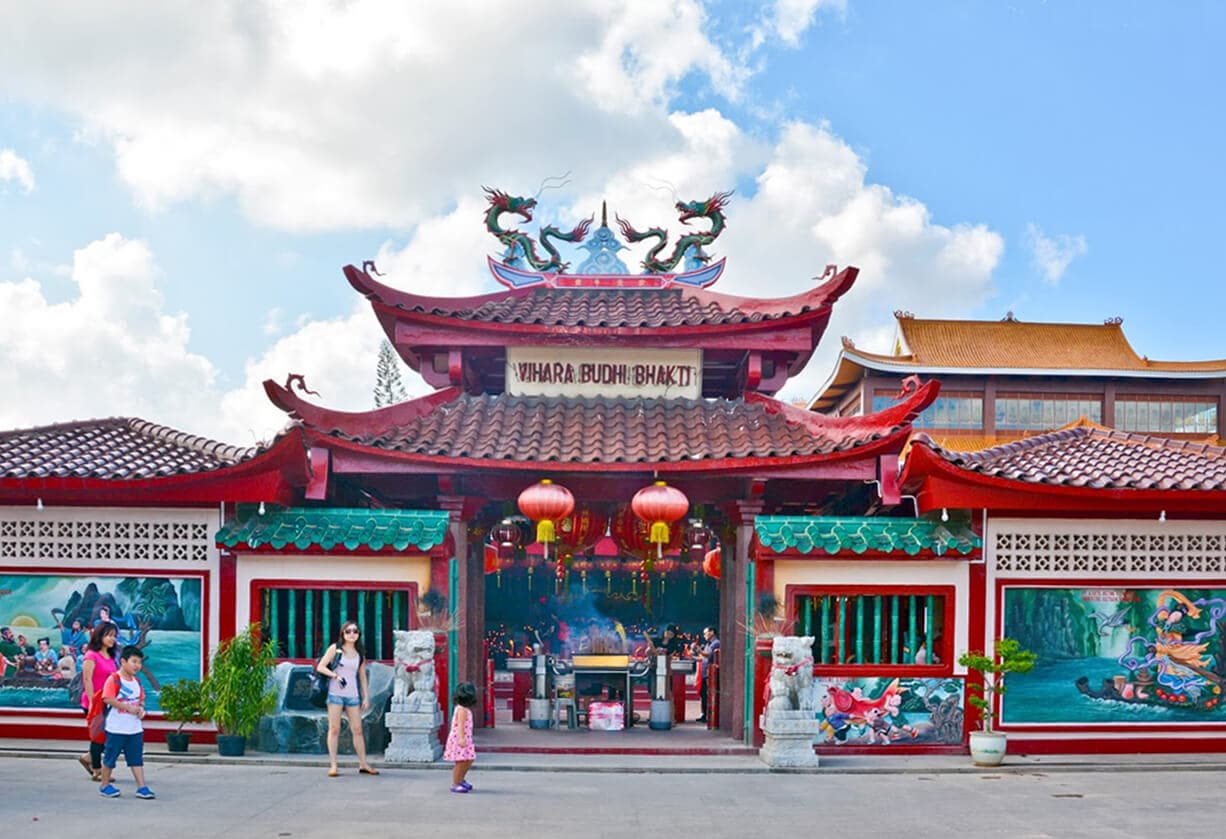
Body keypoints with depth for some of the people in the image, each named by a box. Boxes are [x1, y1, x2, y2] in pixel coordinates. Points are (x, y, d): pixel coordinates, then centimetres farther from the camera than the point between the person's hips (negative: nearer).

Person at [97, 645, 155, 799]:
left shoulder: (136, 681, 11)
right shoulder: (114, 679, -13)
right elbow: (108, 699, -23)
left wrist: (141, 708, -3)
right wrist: (128, 707, -23)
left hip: (135, 728, 6)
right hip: (116, 728, -6)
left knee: (137, 758, 5)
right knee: (110, 757, 7)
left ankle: (142, 787, 5)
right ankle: (105, 786, 21)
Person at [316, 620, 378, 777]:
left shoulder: (360, 653, 13)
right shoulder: (335, 649, 3)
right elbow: (320, 667, -2)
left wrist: (366, 697, 11)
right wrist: (336, 676, -16)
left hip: (353, 695, 3)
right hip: (335, 694, -3)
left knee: (357, 730, 3)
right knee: (334, 729, -3)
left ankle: (363, 764, 8)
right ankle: (333, 766, -1)